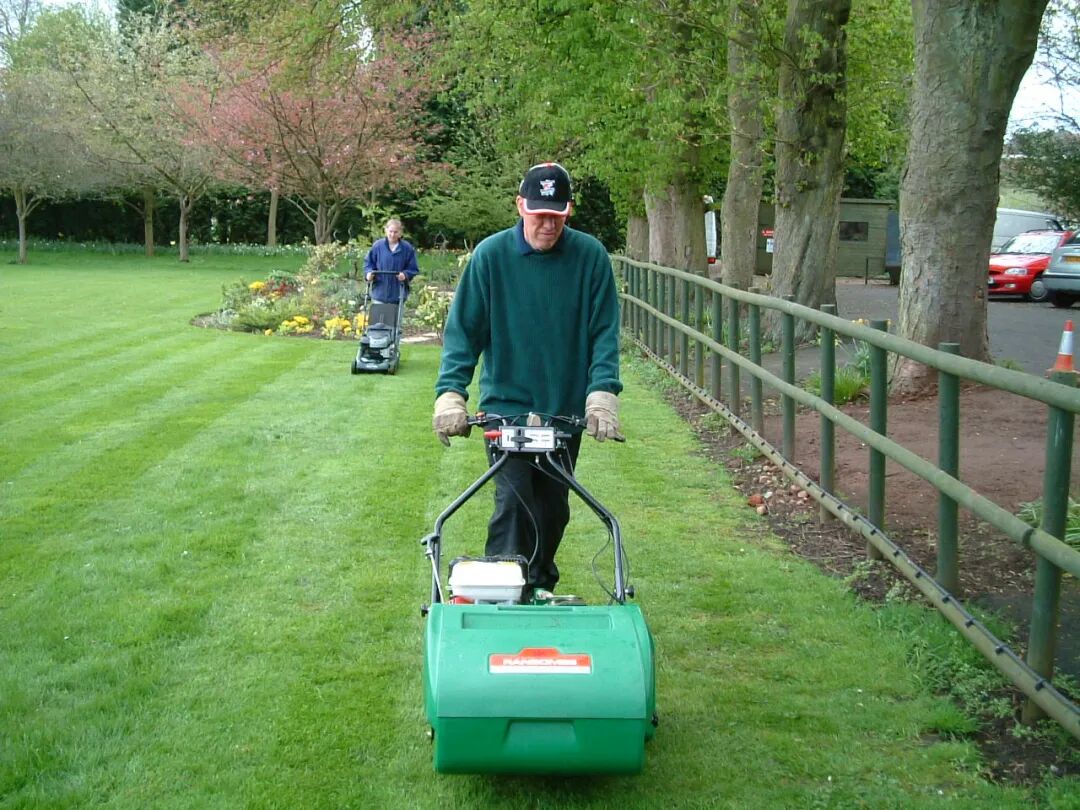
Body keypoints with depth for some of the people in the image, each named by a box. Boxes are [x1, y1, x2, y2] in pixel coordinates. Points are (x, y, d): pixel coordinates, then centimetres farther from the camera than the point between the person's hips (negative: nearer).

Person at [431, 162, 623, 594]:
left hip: (566, 408, 3)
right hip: (507, 404, -2)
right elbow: (461, 329, -6)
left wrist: (603, 390, -19)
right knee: (514, 503, -13)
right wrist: (450, 392, -17)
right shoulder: (491, 255, -8)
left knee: (554, 509, 14)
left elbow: (605, 331, -6)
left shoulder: (591, 256, -5)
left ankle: (541, 590, 33)